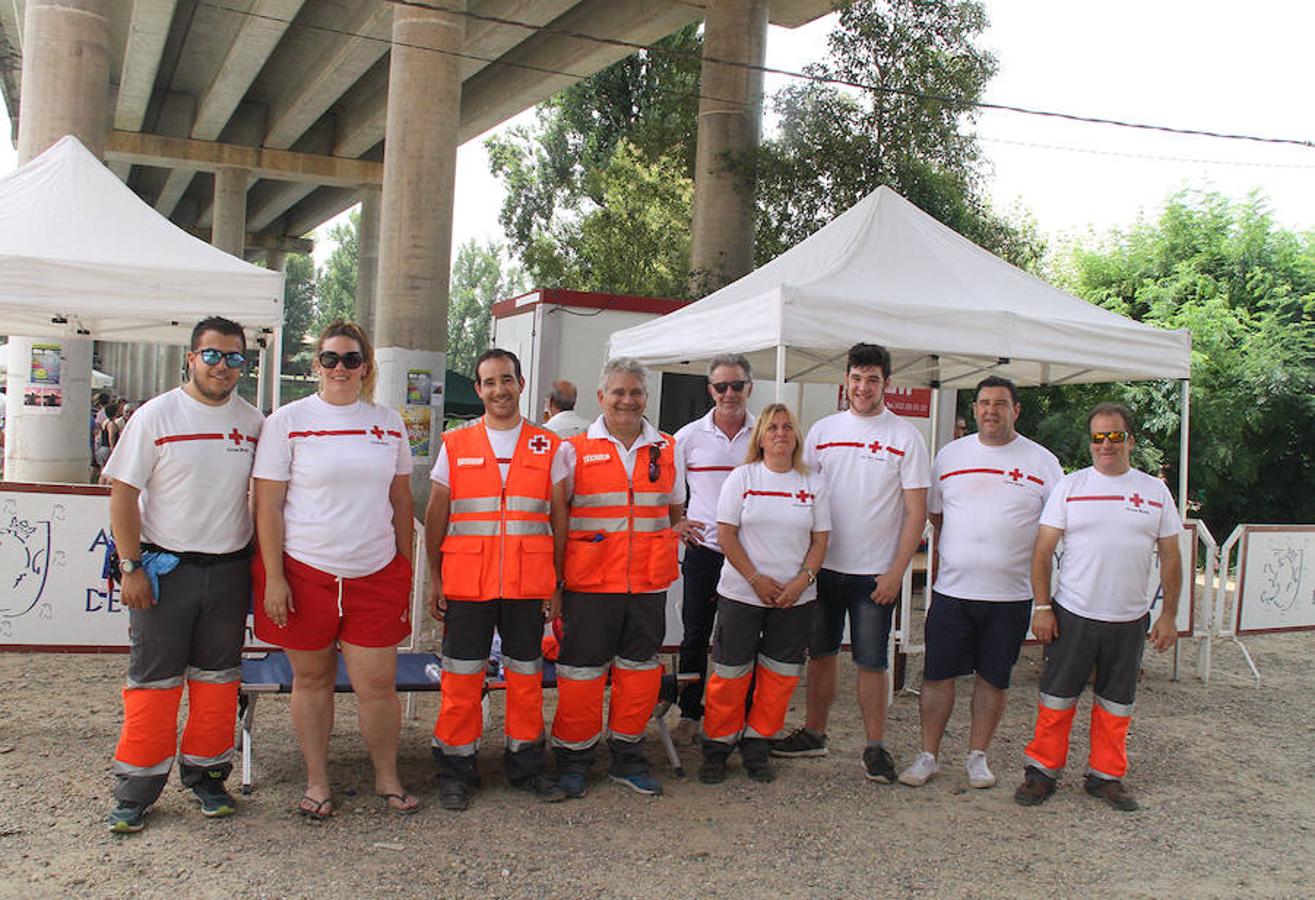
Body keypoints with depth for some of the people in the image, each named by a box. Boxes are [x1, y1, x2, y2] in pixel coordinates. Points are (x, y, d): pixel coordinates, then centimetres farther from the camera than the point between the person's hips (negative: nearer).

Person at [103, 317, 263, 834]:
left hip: (230, 570, 3)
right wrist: (131, 568, -10)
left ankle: (206, 775, 26)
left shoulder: (253, 422, 5)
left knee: (218, 679, 11)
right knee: (153, 682, 3)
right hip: (164, 569, -3)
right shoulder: (156, 416, -5)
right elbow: (123, 493, -5)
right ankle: (136, 791, 14)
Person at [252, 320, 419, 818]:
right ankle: (316, 781, 27)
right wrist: (273, 578, -8)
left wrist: (406, 570, 12)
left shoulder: (389, 422, 7)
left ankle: (387, 778, 22)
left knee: (378, 684, 2)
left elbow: (401, 501, 14)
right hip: (305, 571, -1)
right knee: (312, 678, 10)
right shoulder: (287, 421, -2)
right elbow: (267, 505, -3)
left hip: (376, 574, 2)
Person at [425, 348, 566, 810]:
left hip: (528, 586, 1)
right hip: (466, 583, 0)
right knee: (462, 679, 4)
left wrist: (556, 581, 3)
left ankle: (526, 765, 23)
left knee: (526, 676, 8)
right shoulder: (455, 445, 6)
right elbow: (436, 516, 8)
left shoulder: (548, 447, 6)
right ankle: (456, 771, 18)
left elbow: (559, 517, 8)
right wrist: (433, 577, 4)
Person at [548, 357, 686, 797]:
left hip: (648, 582, 3)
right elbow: (557, 518, 1)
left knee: (640, 667, 9)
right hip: (590, 580, -3)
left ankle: (627, 756, 25)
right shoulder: (574, 450, 1)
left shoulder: (667, 450, 10)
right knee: (582, 669, 3)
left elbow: (676, 513, 20)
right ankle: (574, 758, 19)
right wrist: (554, 581, -4)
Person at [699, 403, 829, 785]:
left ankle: (758, 746, 20)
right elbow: (726, 535, -4)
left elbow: (820, 541, 5)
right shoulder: (742, 477, 0)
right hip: (741, 593, -2)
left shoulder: (812, 484, 6)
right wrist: (756, 579, -11)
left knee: (779, 674, 5)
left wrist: (802, 582, -9)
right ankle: (718, 745, 16)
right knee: (730, 672, 0)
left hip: (795, 597, 2)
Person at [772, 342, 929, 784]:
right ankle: (814, 734, 26)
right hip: (824, 565, 3)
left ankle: (875, 746, 15)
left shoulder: (905, 437, -2)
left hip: (875, 573, -3)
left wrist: (895, 572, -10)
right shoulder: (823, 431, 6)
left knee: (871, 662, 2)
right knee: (822, 653, 12)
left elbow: (916, 512, -4)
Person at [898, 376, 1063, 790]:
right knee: (937, 674, 3)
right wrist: (938, 566, 10)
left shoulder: (1042, 462, 2)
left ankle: (977, 756, 24)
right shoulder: (950, 454, 7)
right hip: (952, 589, 1)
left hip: (1011, 595, -1)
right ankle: (928, 756, 16)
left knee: (994, 678, 9)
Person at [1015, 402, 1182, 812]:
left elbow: (1170, 558, 9)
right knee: (1057, 698, 4)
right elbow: (1043, 550, -1)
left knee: (1116, 702, 12)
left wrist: (1168, 615, 4)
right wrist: (1042, 607, -7)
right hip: (1072, 614, -2)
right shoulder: (1070, 486, 0)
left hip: (1130, 620, 2)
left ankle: (1106, 775, 25)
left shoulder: (1155, 491, 6)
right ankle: (1042, 769, 17)